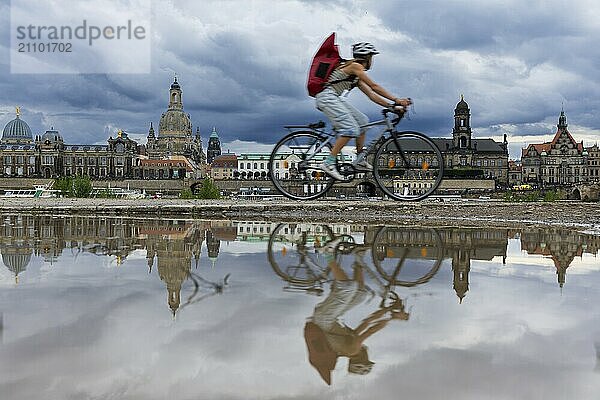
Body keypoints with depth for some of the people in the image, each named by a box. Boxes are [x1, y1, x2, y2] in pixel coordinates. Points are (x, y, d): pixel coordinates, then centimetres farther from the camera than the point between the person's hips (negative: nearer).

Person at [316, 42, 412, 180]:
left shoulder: (357, 77, 20)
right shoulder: (355, 66, -8)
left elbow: (371, 94, 17)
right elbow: (374, 87, -13)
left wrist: (392, 106, 10)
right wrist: (396, 100, -13)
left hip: (335, 98, 10)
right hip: (327, 97, -10)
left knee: (362, 121, 13)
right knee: (351, 129, -19)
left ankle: (361, 162, 14)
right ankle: (328, 163, -21)